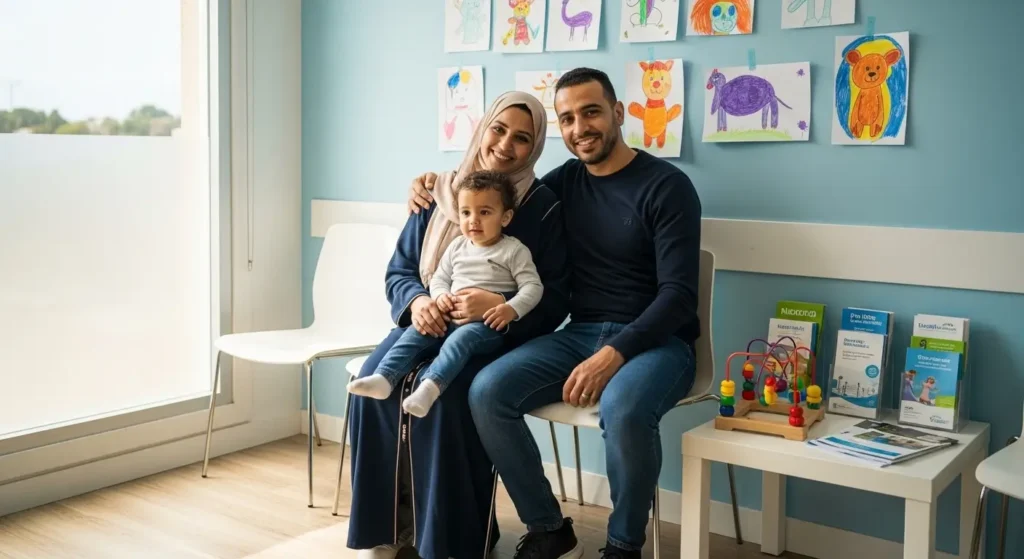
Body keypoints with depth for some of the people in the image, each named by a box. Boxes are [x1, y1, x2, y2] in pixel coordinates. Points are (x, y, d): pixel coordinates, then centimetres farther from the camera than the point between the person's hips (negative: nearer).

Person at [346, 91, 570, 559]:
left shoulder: (542, 207, -3)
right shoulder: (439, 192, 7)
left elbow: (554, 300, -7)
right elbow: (398, 270, 9)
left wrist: (501, 306, -25)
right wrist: (415, 301, -14)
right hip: (430, 326, 4)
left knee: (440, 390, -33)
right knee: (374, 378, -24)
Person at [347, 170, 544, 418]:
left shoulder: (514, 250, 0)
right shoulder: (457, 247, 16)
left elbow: (533, 287, -5)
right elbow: (439, 278, 21)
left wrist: (512, 309, -23)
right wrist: (440, 295, -3)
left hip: (488, 325, -5)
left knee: (461, 337, -35)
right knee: (416, 331, -17)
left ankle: (431, 386, -52)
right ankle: (384, 378, -27)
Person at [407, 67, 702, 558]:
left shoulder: (667, 185, -6)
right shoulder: (566, 180, 11)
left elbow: (678, 294, -14)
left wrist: (614, 354, -27)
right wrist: (440, 184, 8)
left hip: (656, 340, -5)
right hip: (580, 334, 5)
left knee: (623, 407, -39)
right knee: (487, 391, -20)